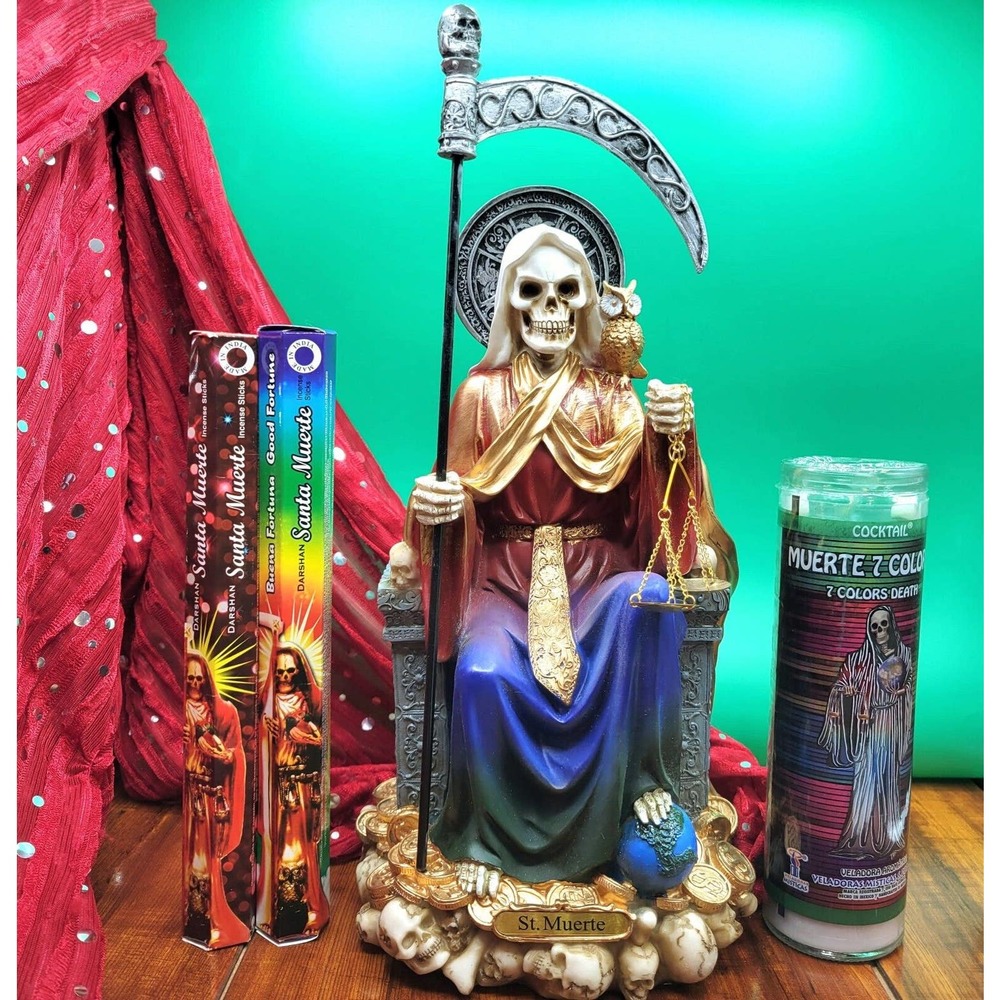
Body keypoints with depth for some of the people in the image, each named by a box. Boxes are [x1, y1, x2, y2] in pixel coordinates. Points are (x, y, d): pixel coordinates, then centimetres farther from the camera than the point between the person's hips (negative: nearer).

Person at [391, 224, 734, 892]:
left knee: (650, 597, -33)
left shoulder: (614, 393, 5)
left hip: (599, 576, 1)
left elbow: (647, 503, -3)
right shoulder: (483, 391, 4)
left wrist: (670, 435, -22)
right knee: (484, 673, -31)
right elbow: (461, 501, 2)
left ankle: (642, 778, -12)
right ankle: (482, 837, -5)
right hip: (505, 579, 0)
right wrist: (429, 505, -22)